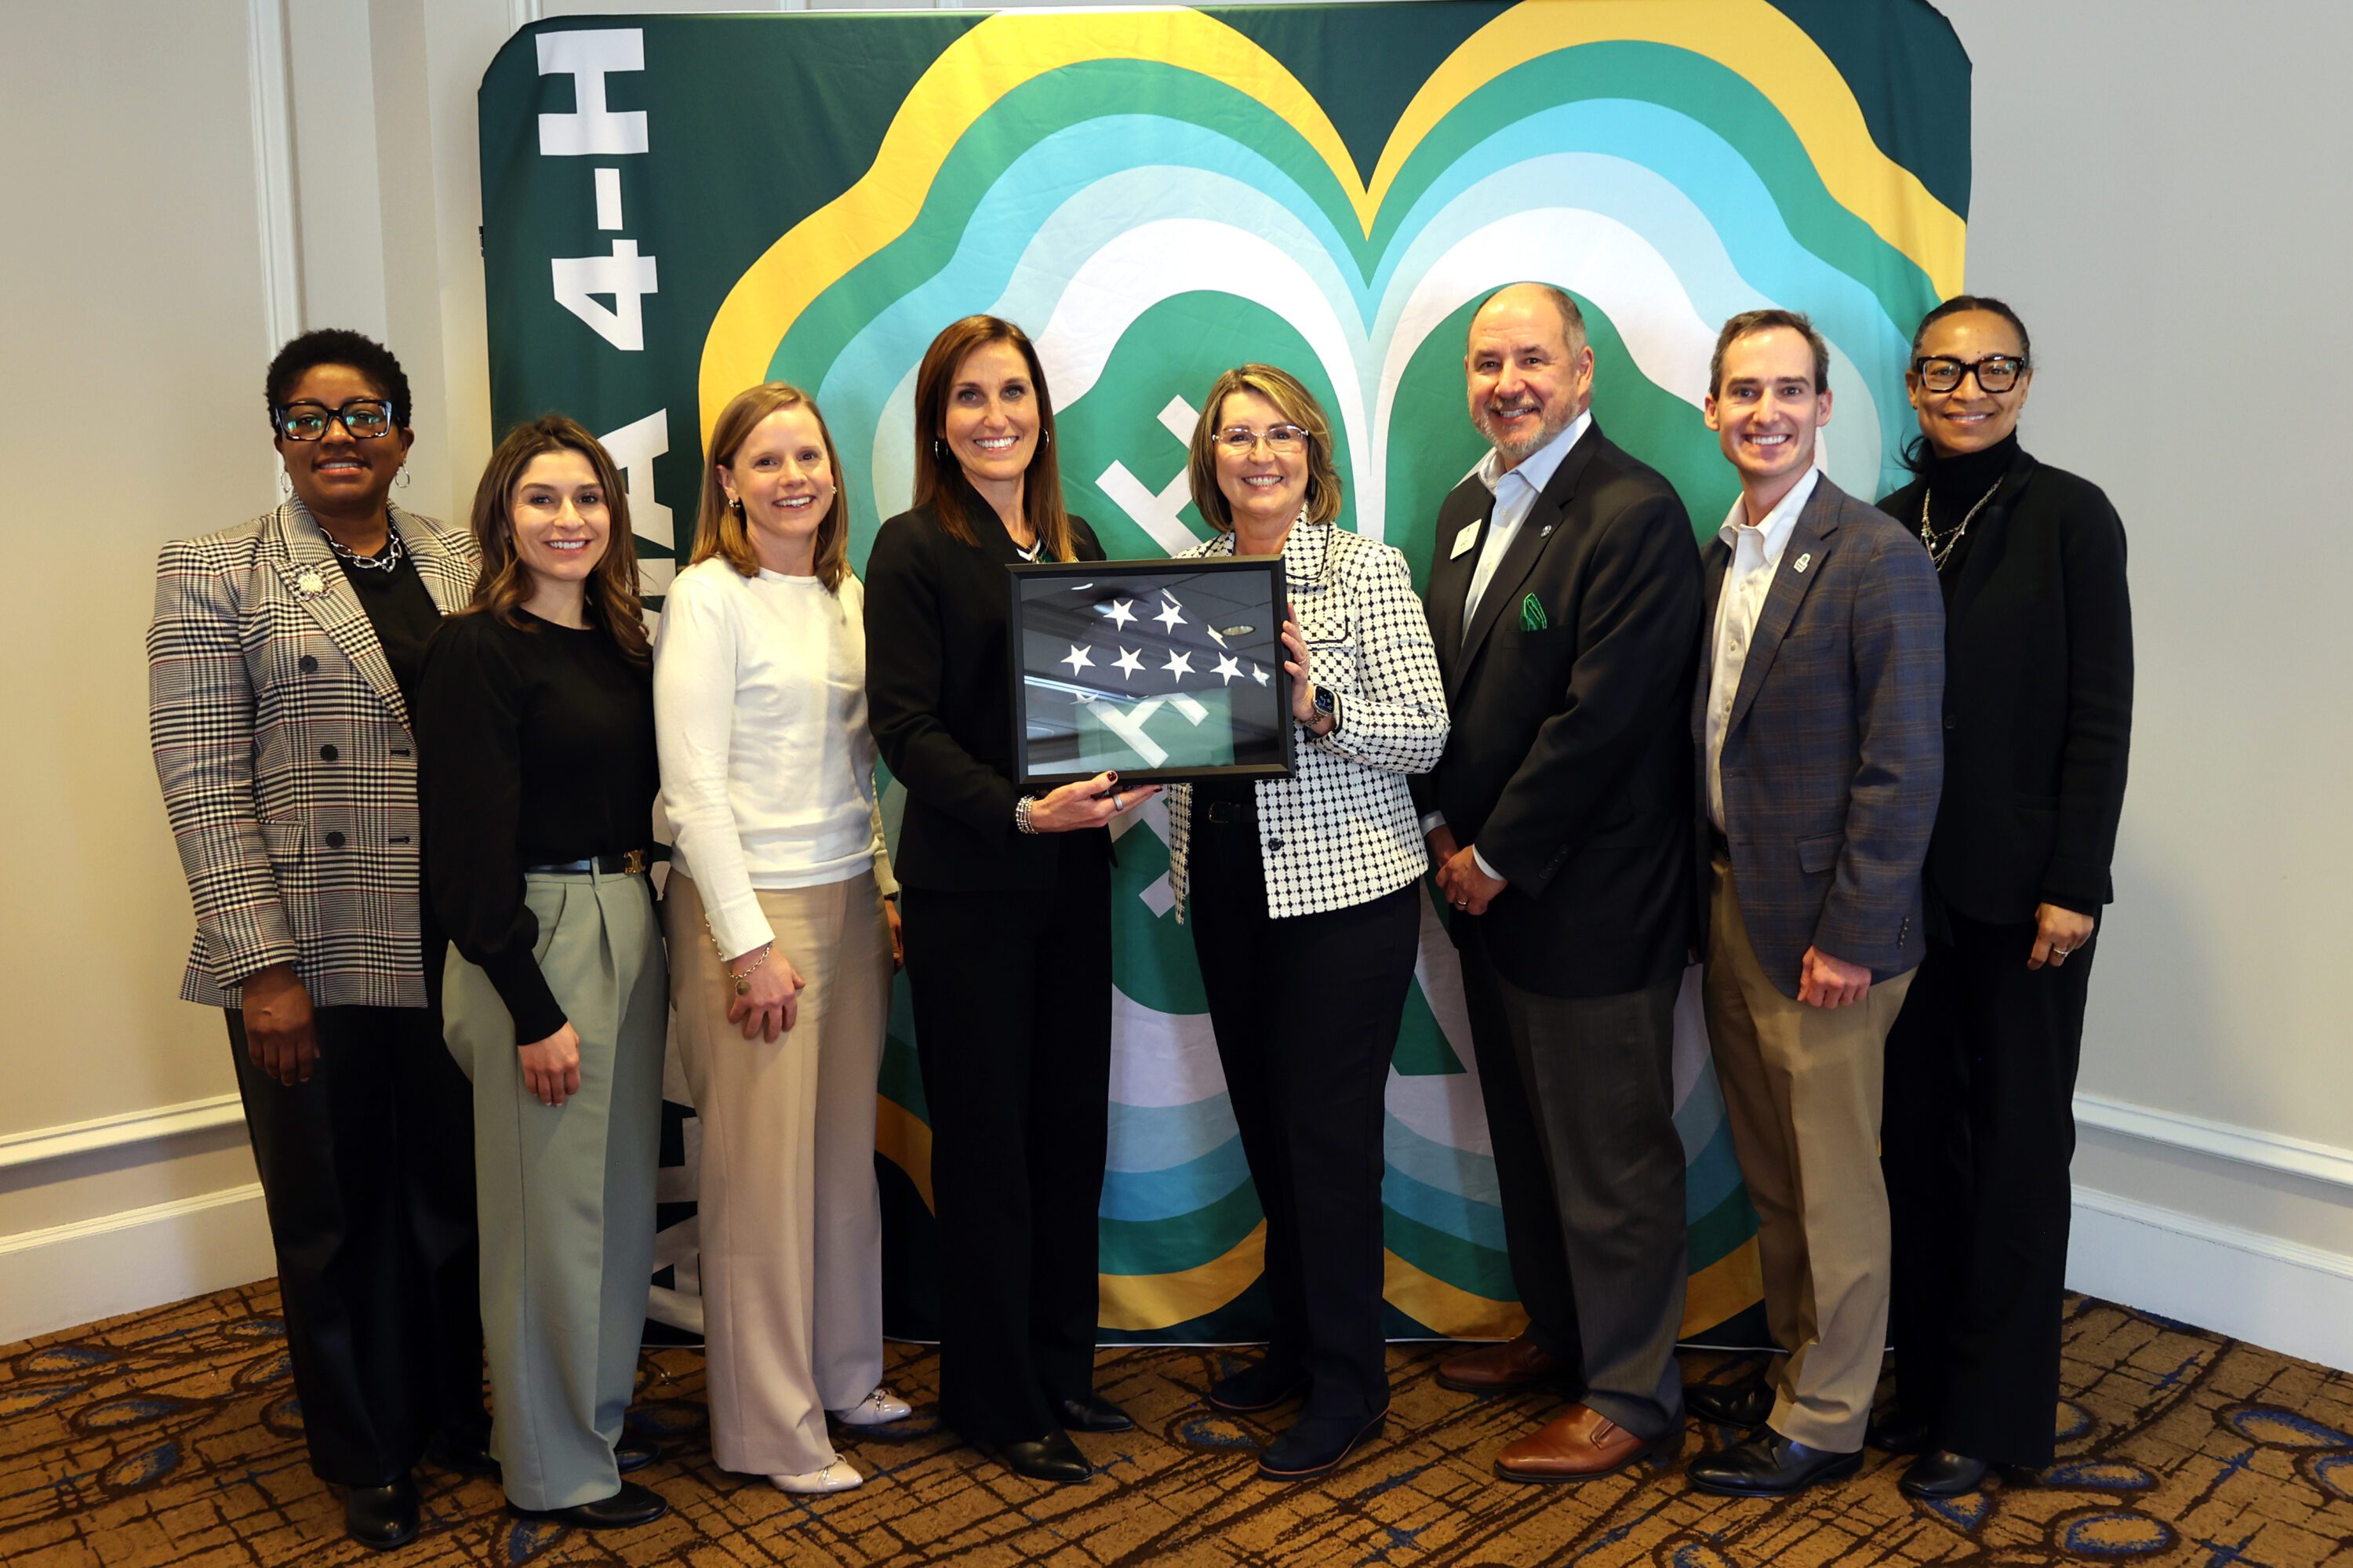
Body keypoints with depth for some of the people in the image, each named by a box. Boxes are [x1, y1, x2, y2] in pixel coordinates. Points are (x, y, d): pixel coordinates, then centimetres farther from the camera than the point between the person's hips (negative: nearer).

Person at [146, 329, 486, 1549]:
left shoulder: (461, 565, 9)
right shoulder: (215, 575, -1)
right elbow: (203, 785, -7)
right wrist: (264, 964, -13)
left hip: (455, 953, 3)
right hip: (311, 965, -3)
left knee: (454, 1197, 13)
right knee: (335, 1216, 12)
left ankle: (452, 1415, 35)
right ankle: (366, 1458, 31)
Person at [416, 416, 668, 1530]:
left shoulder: (619, 642, 10)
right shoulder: (478, 650, -11)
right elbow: (474, 844, -15)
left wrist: (641, 926, 6)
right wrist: (533, 1011, -16)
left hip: (628, 928, 7)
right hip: (534, 942, -7)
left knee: (621, 1190, 16)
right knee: (551, 1204, 4)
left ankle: (599, 1412, 35)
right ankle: (554, 1468, 22)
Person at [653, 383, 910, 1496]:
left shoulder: (849, 595, 11)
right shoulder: (708, 597, -9)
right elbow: (693, 788, -13)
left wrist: (891, 888, 10)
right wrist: (750, 944, -15)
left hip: (850, 899, 6)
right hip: (749, 904, -6)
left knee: (846, 1151, 12)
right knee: (762, 1167, 2)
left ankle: (842, 1372, 30)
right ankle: (769, 1426, 16)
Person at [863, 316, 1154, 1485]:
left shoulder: (1075, 544, 11)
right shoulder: (914, 549, -6)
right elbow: (905, 728, -13)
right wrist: (1018, 812, -25)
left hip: (1072, 875, 6)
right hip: (966, 885, -5)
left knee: (1072, 1126, 12)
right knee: (987, 1138, 5)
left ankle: (1060, 1369, 30)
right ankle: (996, 1399, 21)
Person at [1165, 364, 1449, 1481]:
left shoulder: (1368, 569, -6)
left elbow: (1426, 734, -11)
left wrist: (1317, 708, -25)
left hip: (1344, 885, -5)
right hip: (1226, 886, 6)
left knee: (1328, 1127, 0)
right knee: (1264, 1117, 14)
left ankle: (1350, 1382, 17)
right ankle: (1296, 1340, 33)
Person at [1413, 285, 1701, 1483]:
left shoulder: (1635, 516, -16)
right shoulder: (1468, 507, 11)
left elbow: (1601, 715, -21)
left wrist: (1497, 859, -14)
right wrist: (1442, 825, 3)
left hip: (1590, 900, -8)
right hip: (1486, 886, 8)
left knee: (1611, 1155, 5)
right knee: (1525, 1132, 21)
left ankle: (1630, 1395, 21)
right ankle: (1556, 1328, 40)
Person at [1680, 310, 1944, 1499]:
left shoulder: (1879, 559, -13)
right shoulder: (1717, 558, 9)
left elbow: (1905, 768, -16)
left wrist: (1850, 937, -17)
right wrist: (1708, 893, 7)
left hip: (1821, 928, -7)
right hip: (1729, 909, 7)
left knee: (1833, 1186, 7)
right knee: (1769, 1174, 19)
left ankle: (1824, 1423, 23)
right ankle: (1794, 1368, 37)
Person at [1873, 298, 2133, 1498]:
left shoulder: (2069, 516, -4)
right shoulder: (1884, 526, 6)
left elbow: (2100, 714, -7)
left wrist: (2073, 885, -12)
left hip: (2020, 888, -4)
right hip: (1902, 882, 4)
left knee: (2017, 1141, 6)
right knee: (1917, 1130, 11)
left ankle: (1991, 1411, 19)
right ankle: (1921, 1375, 26)